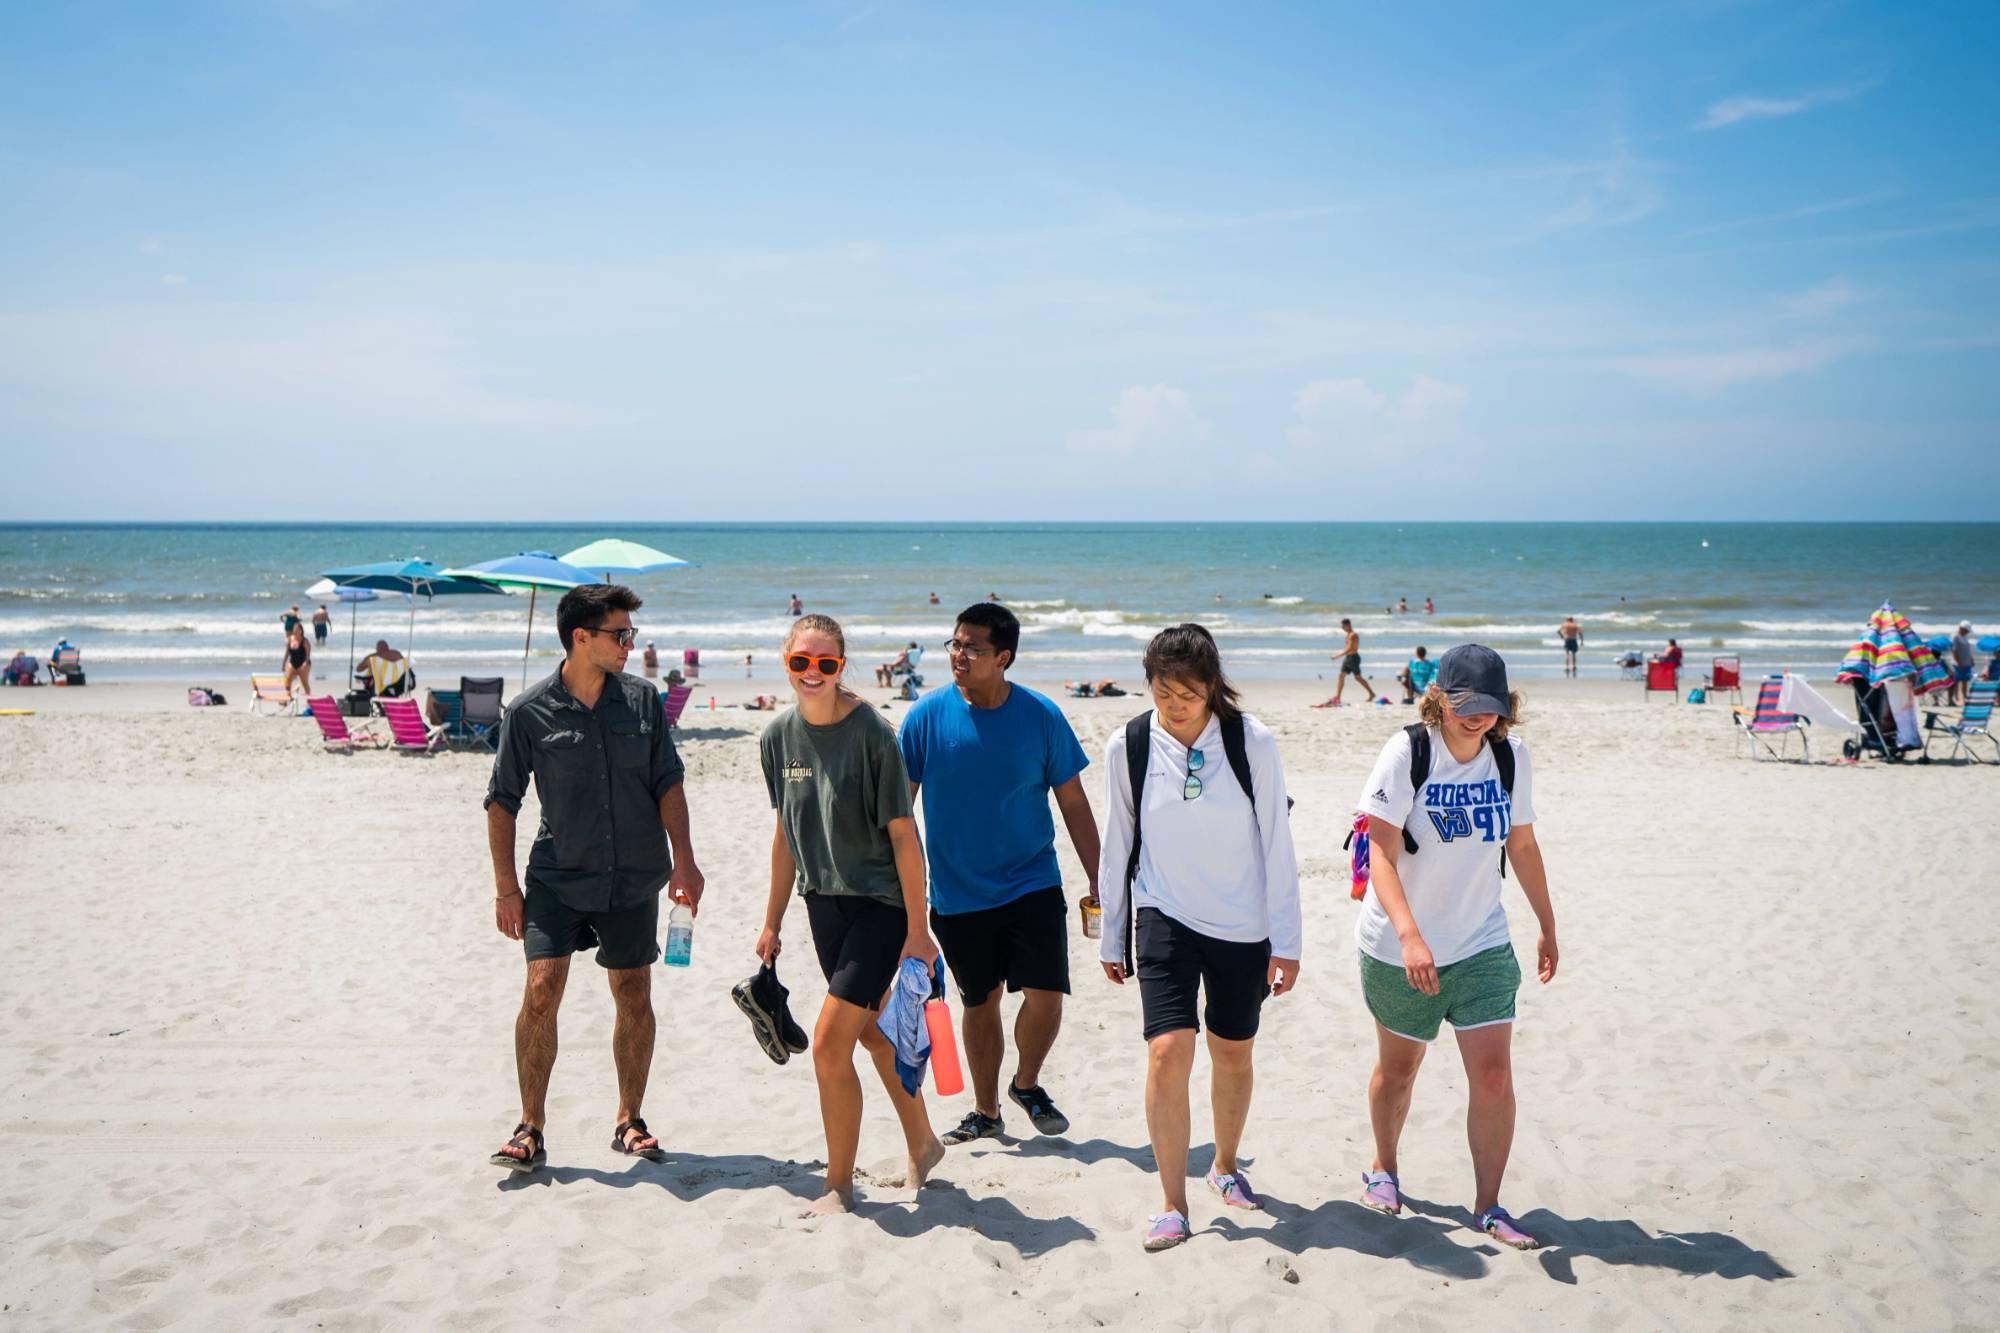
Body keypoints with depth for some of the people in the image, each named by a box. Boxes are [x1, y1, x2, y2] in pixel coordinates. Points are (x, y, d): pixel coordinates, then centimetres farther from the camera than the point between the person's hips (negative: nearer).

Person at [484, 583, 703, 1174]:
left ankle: (629, 1121, 23)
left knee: (635, 998, 7)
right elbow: (502, 802, 0)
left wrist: (683, 859, -2)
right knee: (541, 990, -10)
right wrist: (506, 887, -2)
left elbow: (668, 783, 5)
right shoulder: (529, 713, -7)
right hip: (557, 875, -2)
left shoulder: (642, 699, 0)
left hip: (633, 878, 2)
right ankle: (531, 1129, 4)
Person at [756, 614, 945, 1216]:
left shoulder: (871, 733, -17)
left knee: (829, 1043, -8)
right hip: (825, 902, 6)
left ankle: (839, 1186, 9)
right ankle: (923, 1146, 40)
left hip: (881, 904, -6)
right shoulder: (779, 735, 1)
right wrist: (773, 921, 14)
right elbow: (786, 832, 11)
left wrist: (917, 931, -14)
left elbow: (903, 834, -14)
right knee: (875, 1033, 19)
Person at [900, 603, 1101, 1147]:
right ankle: (985, 1111, 34)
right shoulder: (927, 715, -7)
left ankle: (1026, 1084, 20)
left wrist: (1098, 883, 1)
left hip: (1032, 884, -1)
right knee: (979, 1003, 13)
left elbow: (1073, 803, 0)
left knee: (1045, 996, -10)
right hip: (957, 893, 1)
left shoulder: (1041, 716, -7)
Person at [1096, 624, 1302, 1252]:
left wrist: (1286, 940, -4)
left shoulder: (1252, 741, -11)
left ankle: (1226, 1168, 39)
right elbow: (1115, 847, 4)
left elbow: (1276, 845, -5)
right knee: (1168, 1051, -14)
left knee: (1233, 1054, 14)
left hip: (1243, 925, 1)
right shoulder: (1127, 747, -7)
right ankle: (1173, 1204, -1)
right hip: (1165, 919, 0)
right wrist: (1109, 937, 9)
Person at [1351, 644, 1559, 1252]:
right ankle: (1383, 1169, 40)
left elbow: (1522, 844, 10)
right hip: (1399, 948, -3)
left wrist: (1547, 926, 16)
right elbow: (1381, 852, -22)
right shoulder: (1407, 752, -16)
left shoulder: (1510, 756, -3)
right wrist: (1409, 934, -34)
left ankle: (1488, 1205, 12)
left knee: (1494, 1075, -4)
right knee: (1398, 1066, 14)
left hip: (1482, 946, 3)